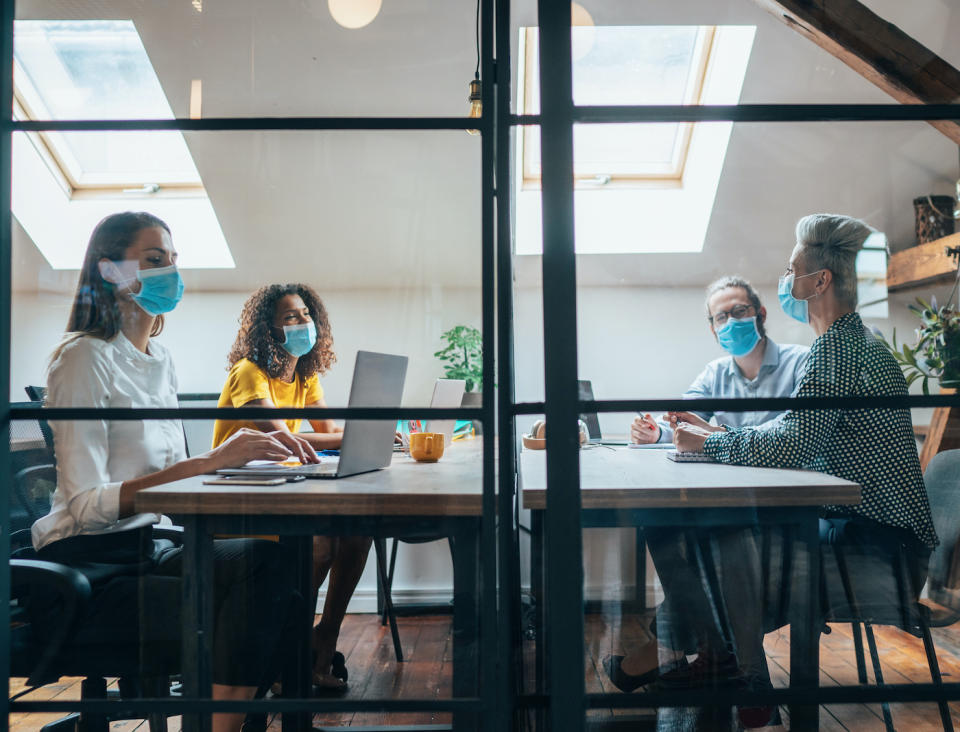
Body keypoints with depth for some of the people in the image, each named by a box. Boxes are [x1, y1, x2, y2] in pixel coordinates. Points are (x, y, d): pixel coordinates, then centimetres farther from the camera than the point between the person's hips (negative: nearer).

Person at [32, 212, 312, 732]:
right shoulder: (85, 358, -13)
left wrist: (247, 453, -6)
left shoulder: (159, 359, 11)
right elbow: (85, 504, -21)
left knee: (269, 561, -20)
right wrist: (209, 463, -27)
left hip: (145, 549, 7)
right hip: (88, 566, -7)